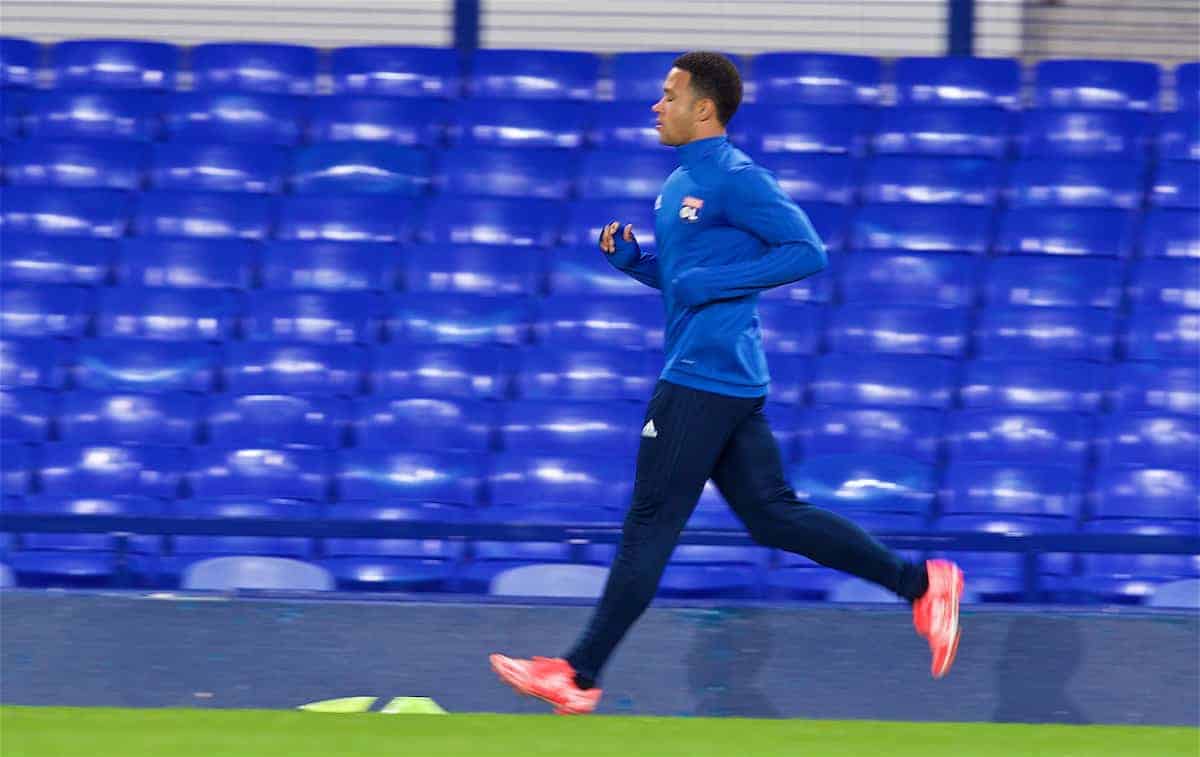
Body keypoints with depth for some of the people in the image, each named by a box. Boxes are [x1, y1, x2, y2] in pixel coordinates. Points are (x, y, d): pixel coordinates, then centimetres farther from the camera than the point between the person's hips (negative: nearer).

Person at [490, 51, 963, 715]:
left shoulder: (736, 180, -13)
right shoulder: (679, 184, 17)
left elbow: (807, 252, -16)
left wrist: (713, 282, -20)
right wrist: (629, 257, 8)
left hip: (704, 380, -10)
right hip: (729, 379, 10)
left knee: (649, 525, -6)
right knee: (773, 516, 10)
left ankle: (581, 675, -2)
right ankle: (918, 583, 11)